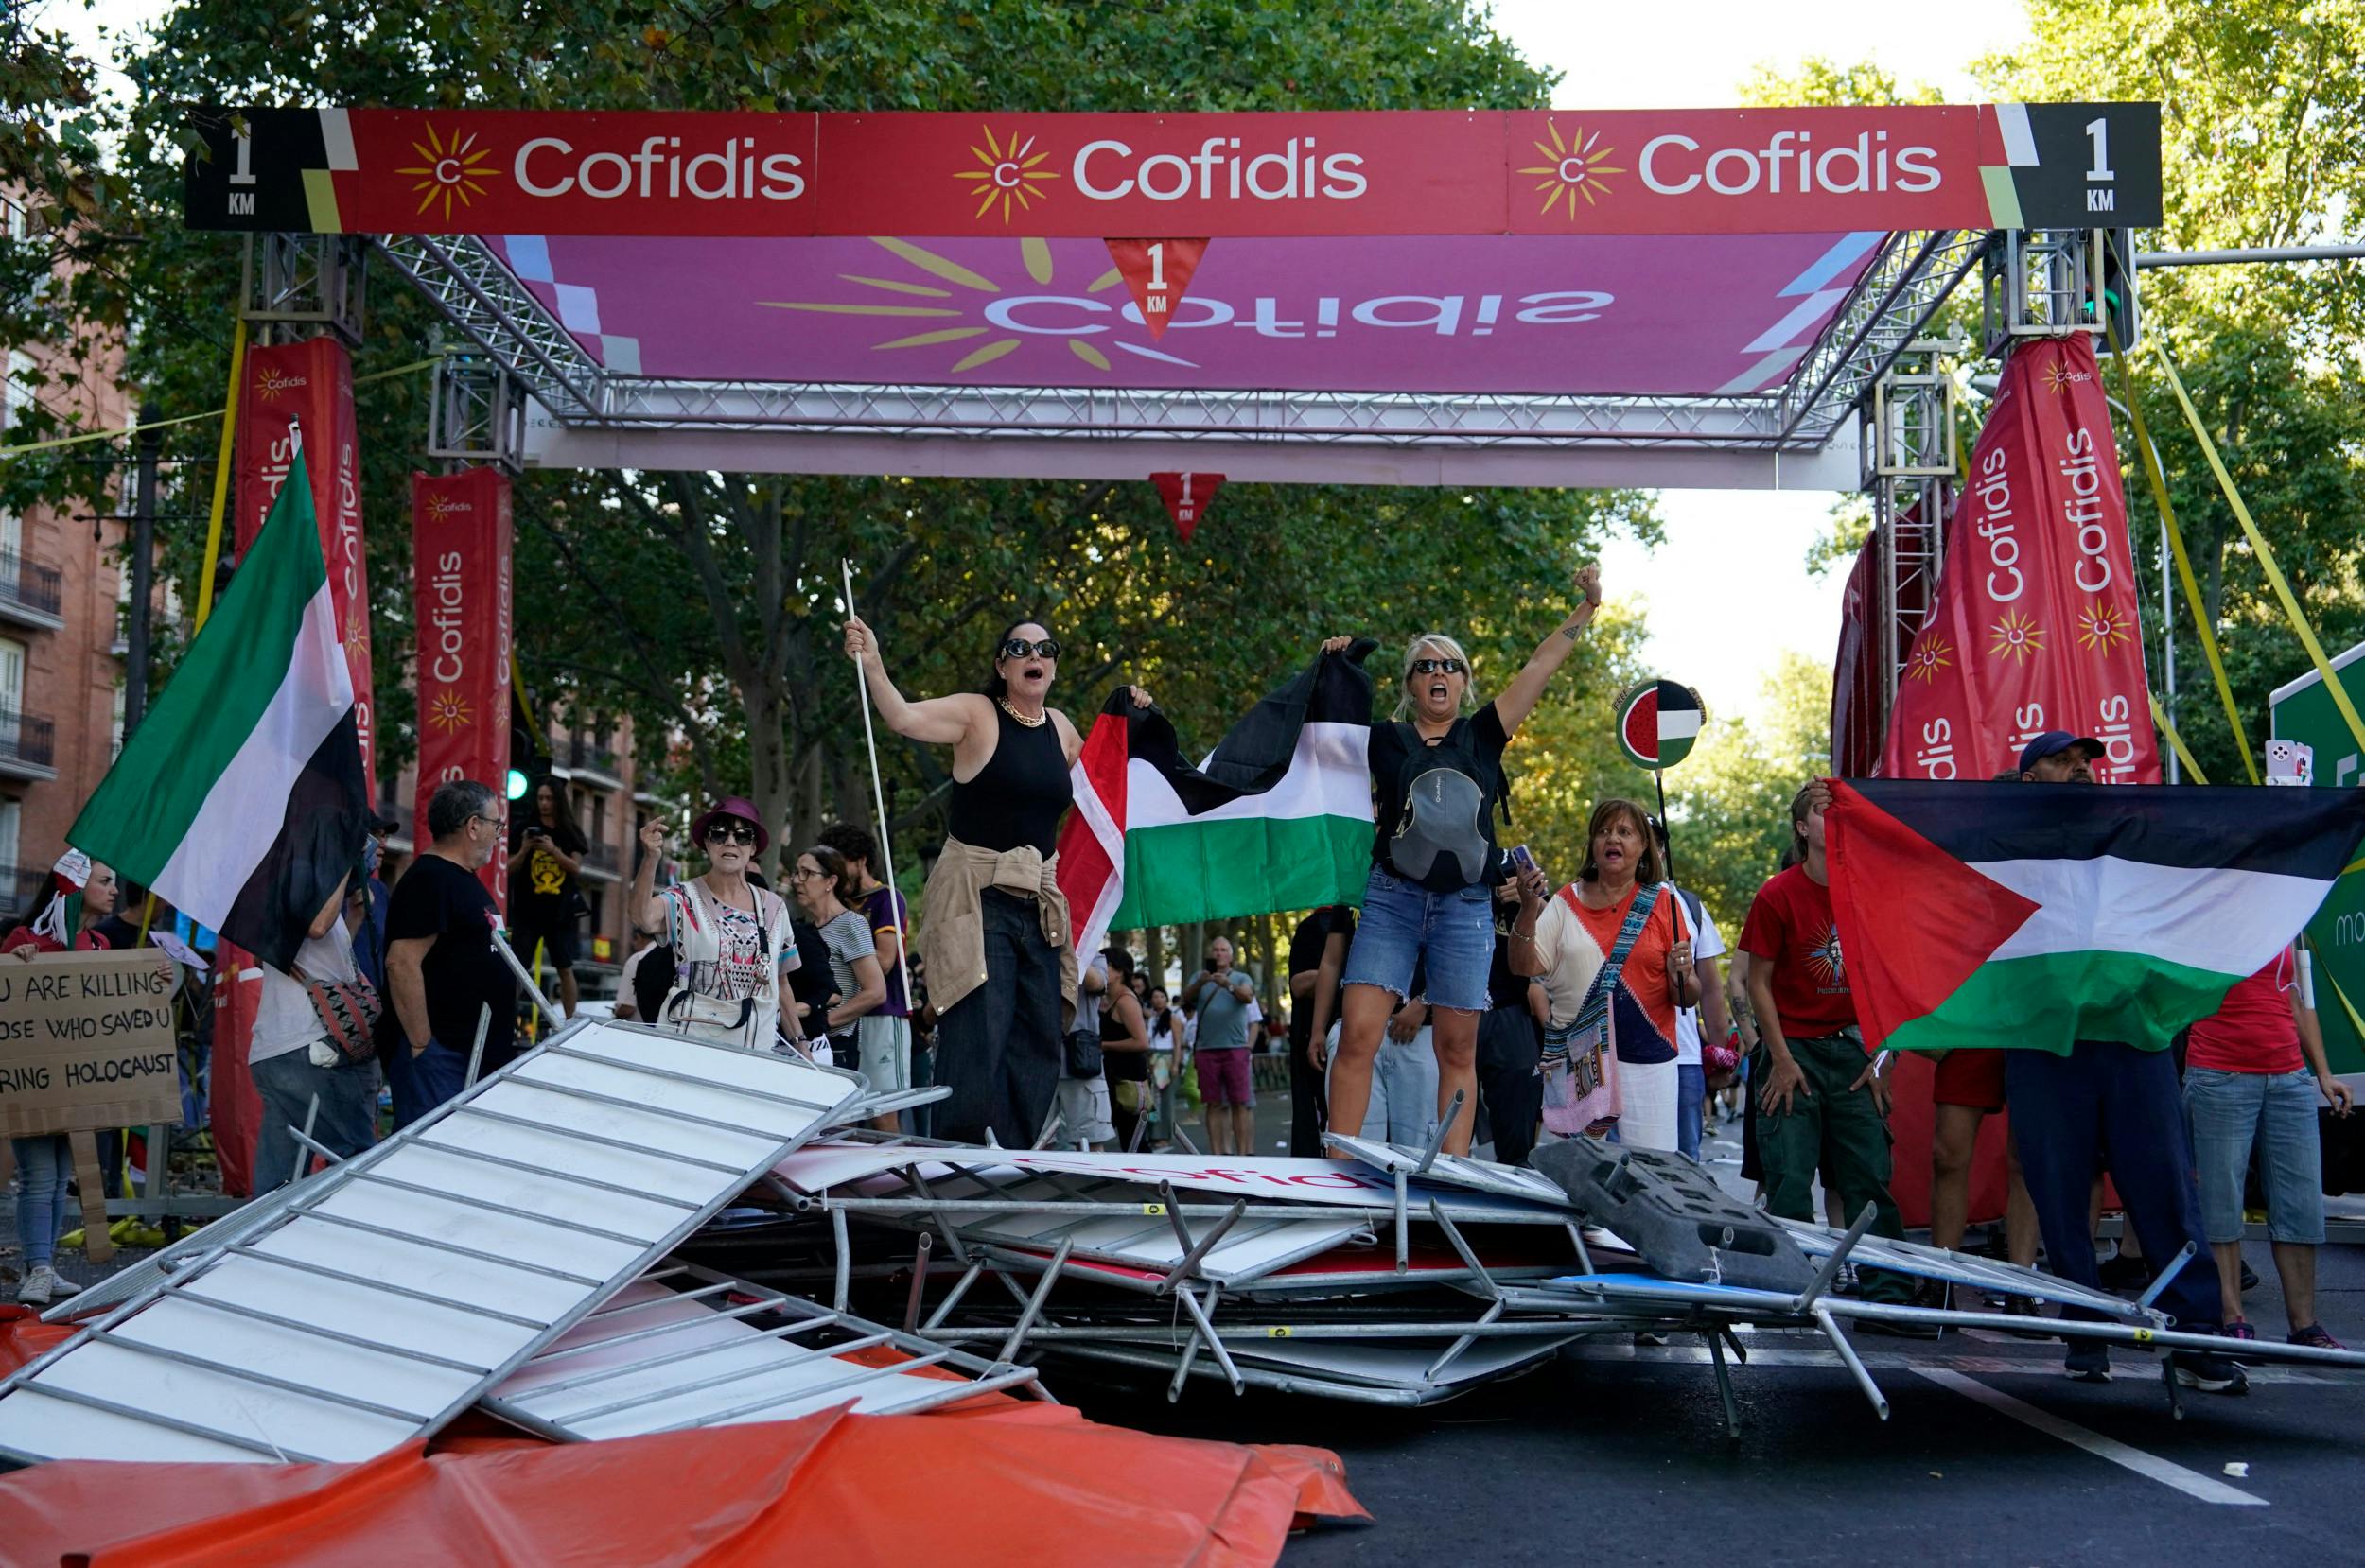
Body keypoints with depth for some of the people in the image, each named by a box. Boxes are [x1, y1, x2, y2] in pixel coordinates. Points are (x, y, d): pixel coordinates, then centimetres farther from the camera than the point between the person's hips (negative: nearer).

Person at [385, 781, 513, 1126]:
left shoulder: (463, 878, 18)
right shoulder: (429, 879, -14)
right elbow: (402, 964, -23)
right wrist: (421, 1045, -22)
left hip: (475, 1053, 10)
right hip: (438, 1056, -10)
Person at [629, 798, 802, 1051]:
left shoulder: (773, 907, 9)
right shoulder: (686, 897, -3)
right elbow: (642, 914, -25)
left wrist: (799, 1040, 12)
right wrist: (650, 858, -39)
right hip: (689, 1040, -3)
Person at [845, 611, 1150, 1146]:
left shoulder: (1060, 727, 12)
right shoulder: (977, 714, -5)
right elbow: (904, 717, -21)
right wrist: (872, 666, -38)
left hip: (1039, 904, 7)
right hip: (977, 899, -6)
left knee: (1039, 1042, 5)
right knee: (979, 1036, -16)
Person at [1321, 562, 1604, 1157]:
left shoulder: (1481, 736, 13)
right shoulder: (1385, 740, 11)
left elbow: (1538, 668, 12)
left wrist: (1587, 607, 10)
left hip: (1465, 907, 1)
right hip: (1391, 900, -1)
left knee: (1458, 1048, 1)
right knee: (1358, 1035, -12)